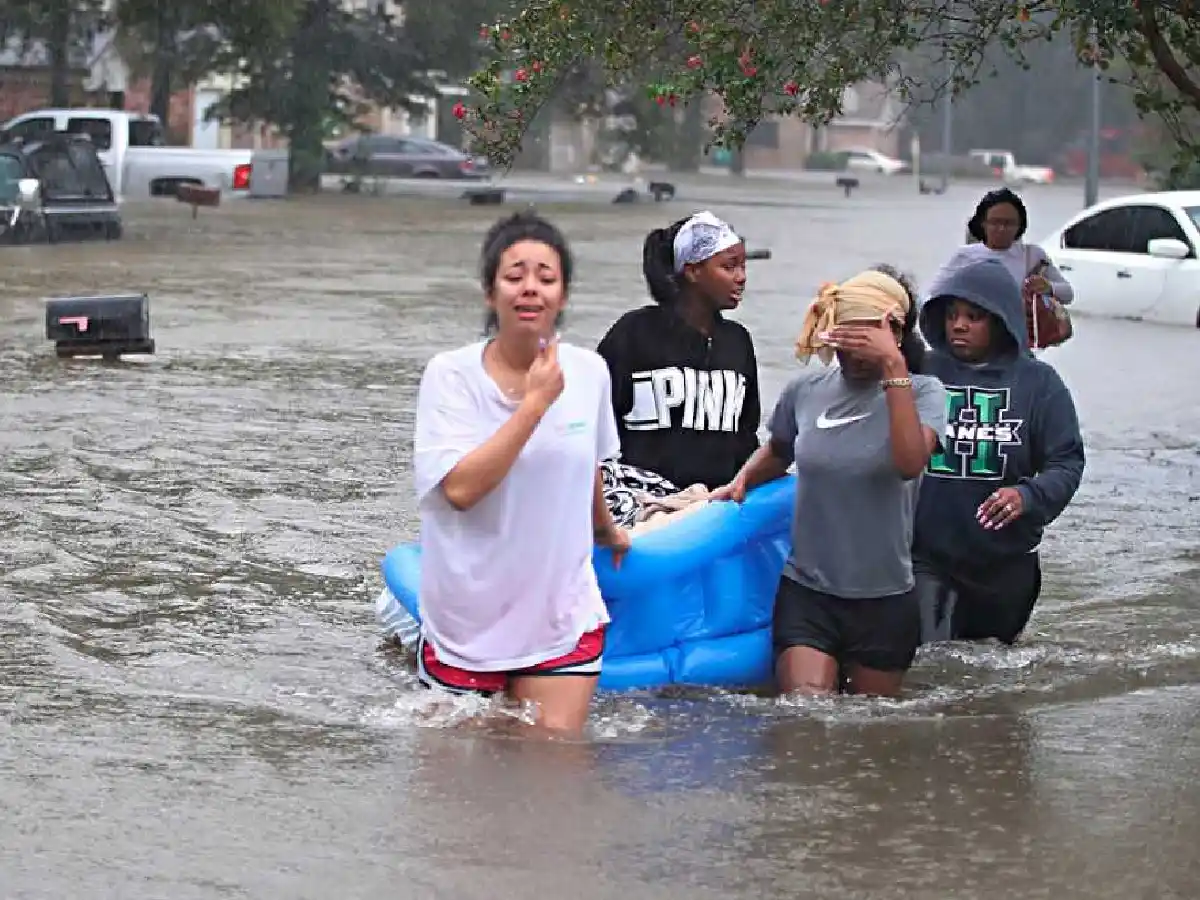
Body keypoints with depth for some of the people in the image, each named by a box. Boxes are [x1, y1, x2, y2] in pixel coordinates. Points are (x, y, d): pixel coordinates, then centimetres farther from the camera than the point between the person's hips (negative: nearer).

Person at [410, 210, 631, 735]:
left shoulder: (588, 372, -1)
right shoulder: (450, 375, -11)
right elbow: (461, 487, -24)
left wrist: (605, 530, 34)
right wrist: (536, 402, -22)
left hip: (561, 619, 2)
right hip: (466, 627, -2)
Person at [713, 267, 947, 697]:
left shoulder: (920, 392, -6)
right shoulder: (805, 390, 3)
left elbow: (910, 462, -27)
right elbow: (778, 452, 25)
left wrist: (893, 365, -28)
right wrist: (742, 480, 5)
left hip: (884, 598, -1)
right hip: (806, 592, 1)